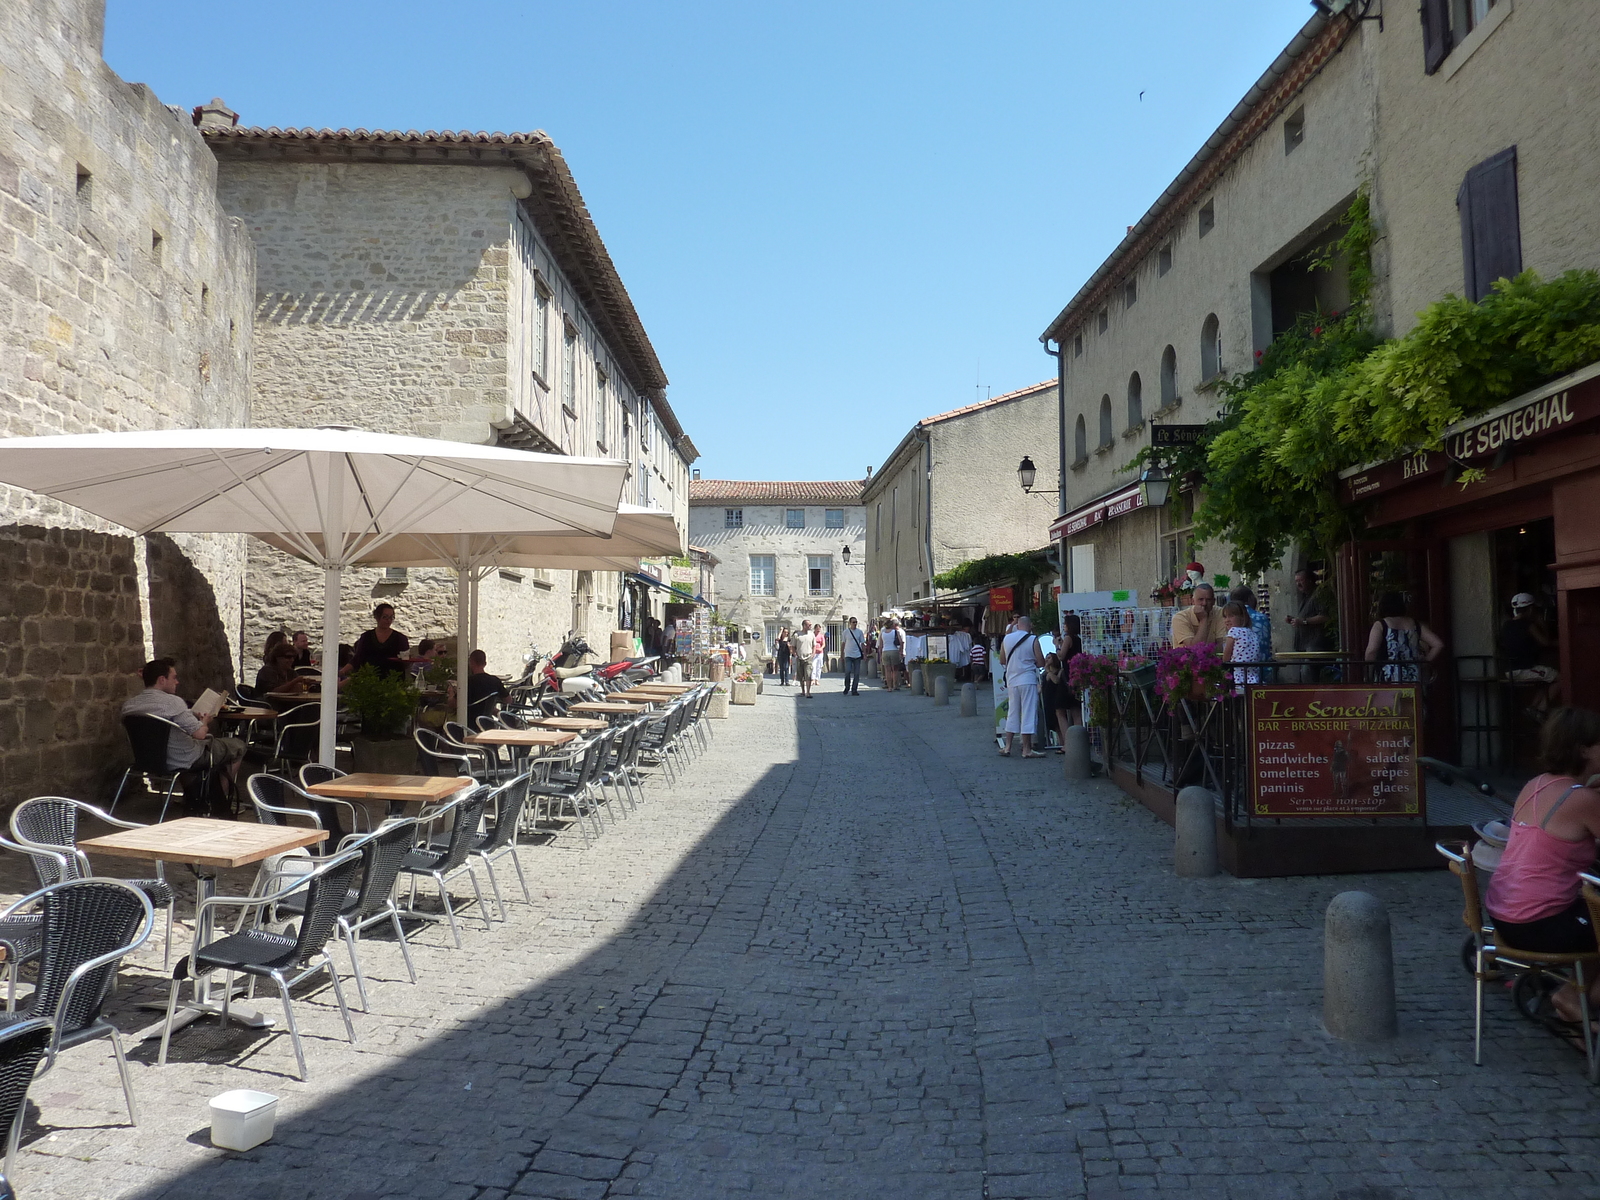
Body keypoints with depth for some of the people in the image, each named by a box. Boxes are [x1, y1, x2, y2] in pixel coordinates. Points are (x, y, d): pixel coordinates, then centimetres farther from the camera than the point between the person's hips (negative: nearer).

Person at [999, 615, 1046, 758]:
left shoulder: (1007, 639, 5)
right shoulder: (1033, 640, -8)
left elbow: (1002, 661, 13)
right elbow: (1041, 663, -8)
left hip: (1011, 680, 5)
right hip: (1028, 680, -5)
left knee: (1012, 714, 14)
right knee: (1028, 714, -1)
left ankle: (1007, 747, 14)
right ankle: (1027, 750, 0)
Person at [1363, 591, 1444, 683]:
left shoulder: (1380, 625, 0)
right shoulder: (1415, 624, 14)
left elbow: (1371, 651, -15)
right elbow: (1438, 645, 6)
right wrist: (1424, 662, 14)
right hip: (1414, 680, 5)